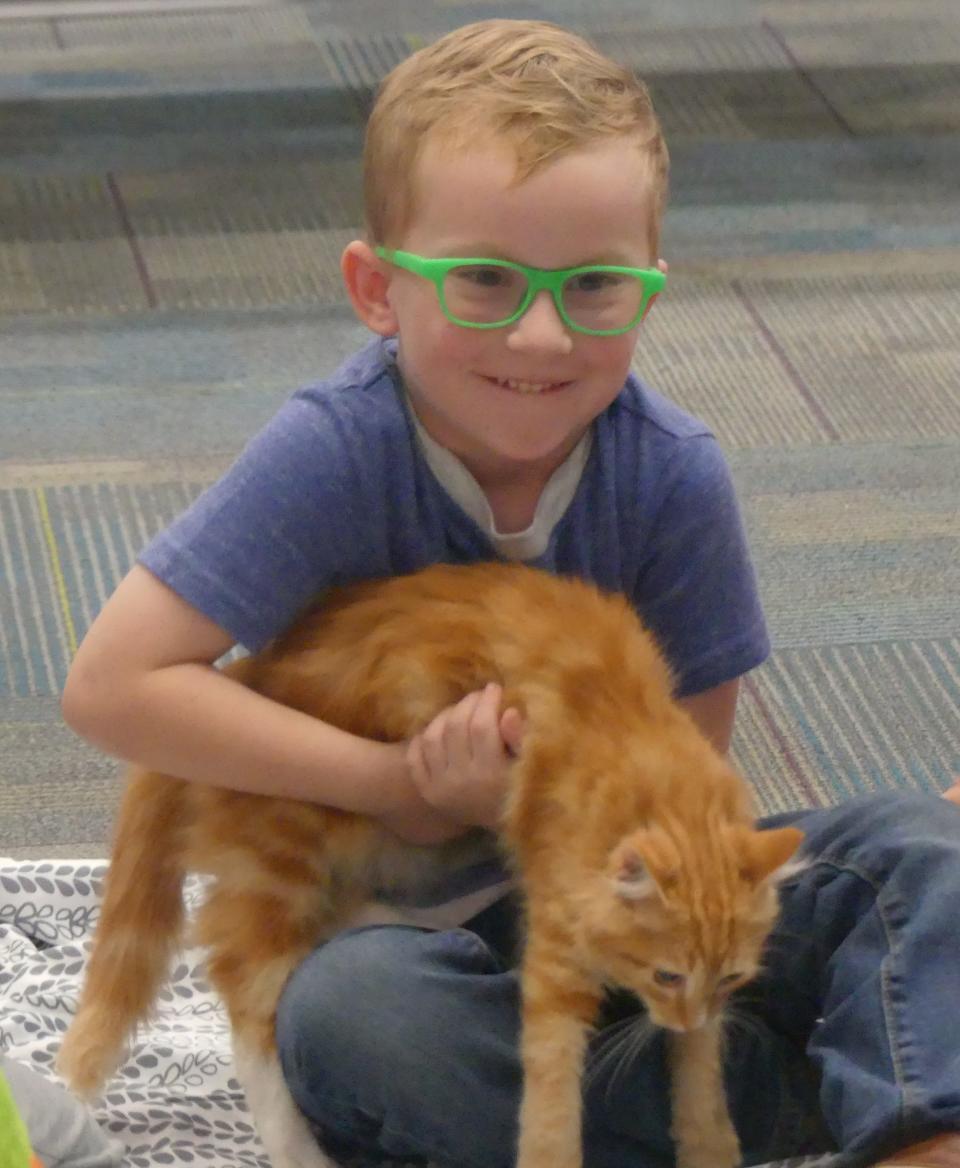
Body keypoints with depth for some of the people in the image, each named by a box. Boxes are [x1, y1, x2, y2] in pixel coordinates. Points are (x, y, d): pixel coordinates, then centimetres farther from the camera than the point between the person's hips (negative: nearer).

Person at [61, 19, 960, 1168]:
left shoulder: (674, 473, -10)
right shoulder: (334, 455, -18)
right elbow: (113, 684, -22)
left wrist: (515, 797, -25)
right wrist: (401, 783, -22)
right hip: (409, 926, -2)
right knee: (347, 1011, -36)